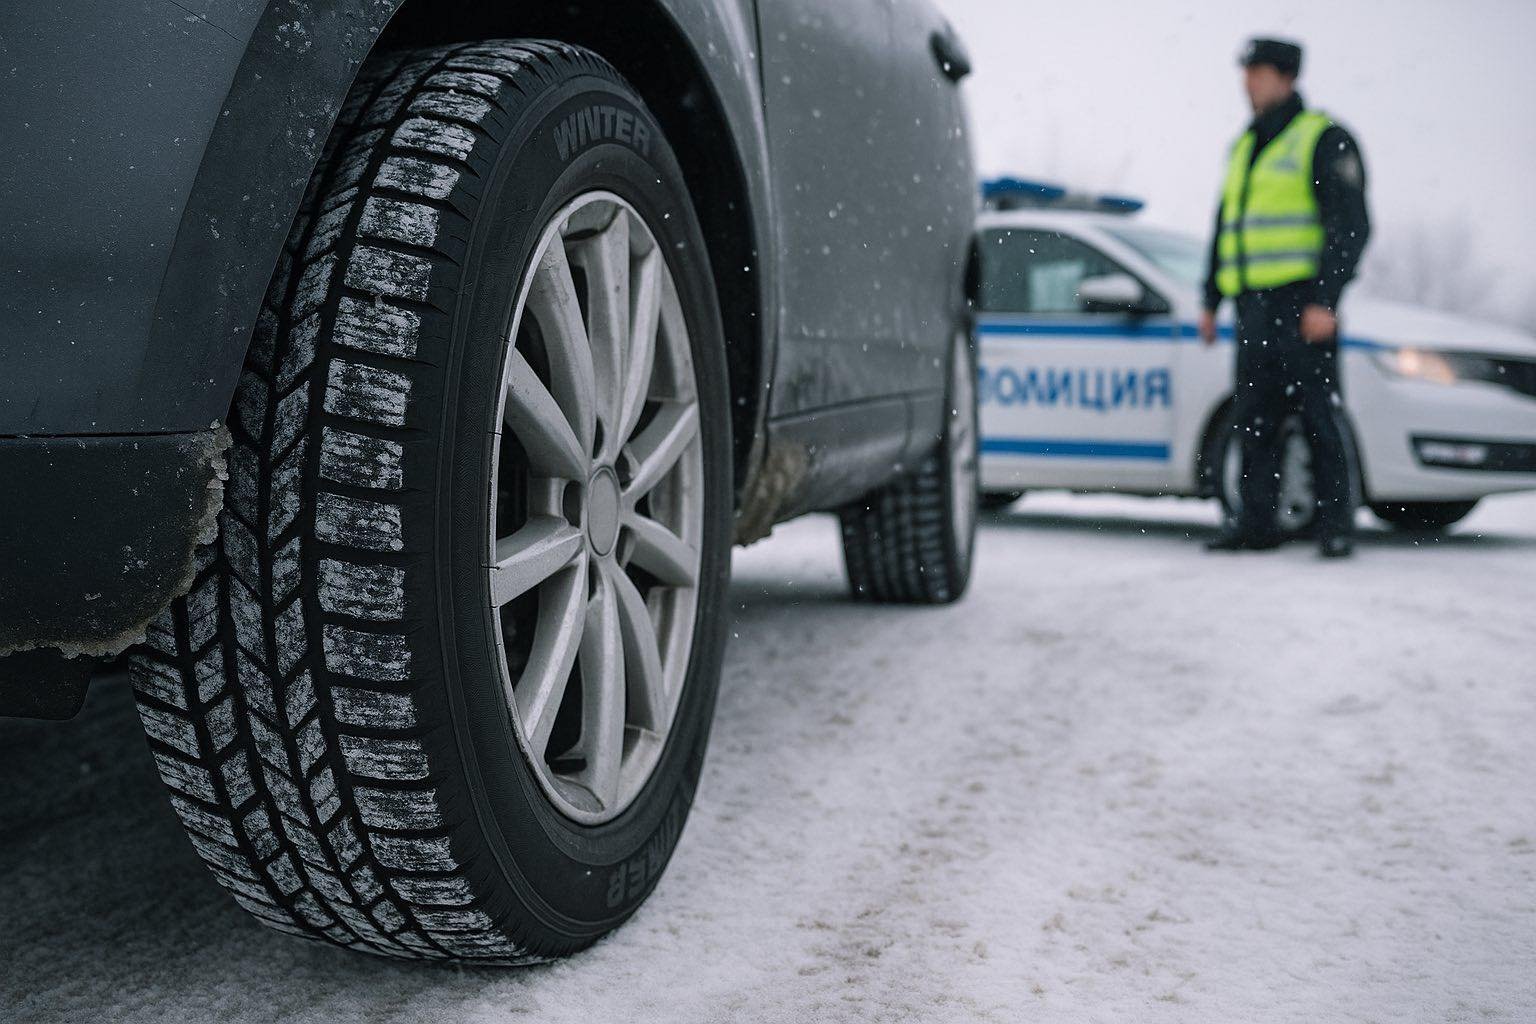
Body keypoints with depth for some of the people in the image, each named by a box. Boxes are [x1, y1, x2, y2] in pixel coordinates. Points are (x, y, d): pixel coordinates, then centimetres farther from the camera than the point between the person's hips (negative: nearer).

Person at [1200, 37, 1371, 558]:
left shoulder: (1323, 138, -2)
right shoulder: (1244, 147, 21)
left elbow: (1350, 226, -9)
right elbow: (1224, 227, 27)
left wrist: (1324, 300, -17)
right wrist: (1210, 301, 22)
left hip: (1302, 303, -7)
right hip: (1253, 304, 7)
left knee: (1318, 416, -6)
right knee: (1253, 420, 6)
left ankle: (1335, 525, 0)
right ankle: (1257, 523, 12)